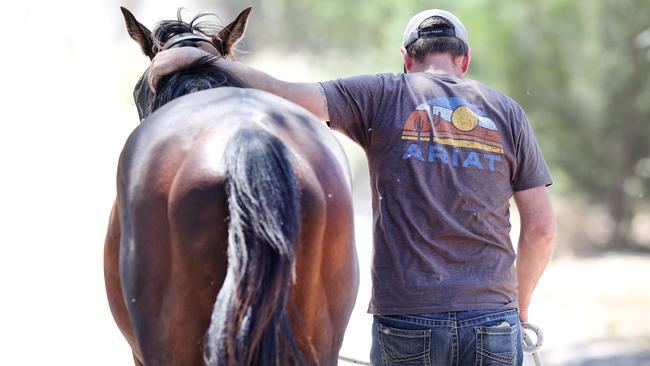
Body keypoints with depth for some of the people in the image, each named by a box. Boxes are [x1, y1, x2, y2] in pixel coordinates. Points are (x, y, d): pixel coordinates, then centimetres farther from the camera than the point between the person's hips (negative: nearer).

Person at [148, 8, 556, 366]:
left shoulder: (382, 96, 3)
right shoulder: (507, 112, 9)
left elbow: (286, 98, -9)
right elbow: (542, 230, 6)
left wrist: (198, 57, 0)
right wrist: (520, 308, 20)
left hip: (404, 323, -1)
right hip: (492, 321, 1)